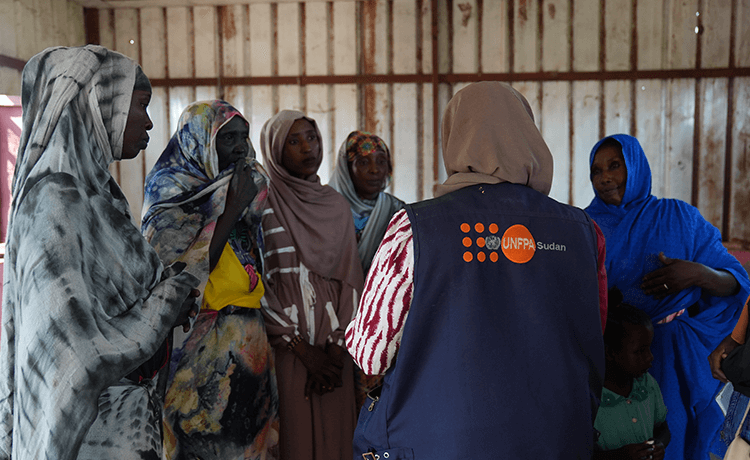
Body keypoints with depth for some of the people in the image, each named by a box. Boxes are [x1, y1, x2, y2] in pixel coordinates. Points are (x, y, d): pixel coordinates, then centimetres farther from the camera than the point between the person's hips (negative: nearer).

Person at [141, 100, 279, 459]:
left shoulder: (248, 189, 12)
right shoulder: (169, 195, -7)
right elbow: (181, 273, -19)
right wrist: (231, 211, -18)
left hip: (249, 343, 6)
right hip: (199, 345, -6)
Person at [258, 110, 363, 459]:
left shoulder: (336, 205, 11)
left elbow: (350, 280, 6)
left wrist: (337, 347, -5)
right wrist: (303, 349, -10)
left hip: (332, 354, 4)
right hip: (282, 349, -4)